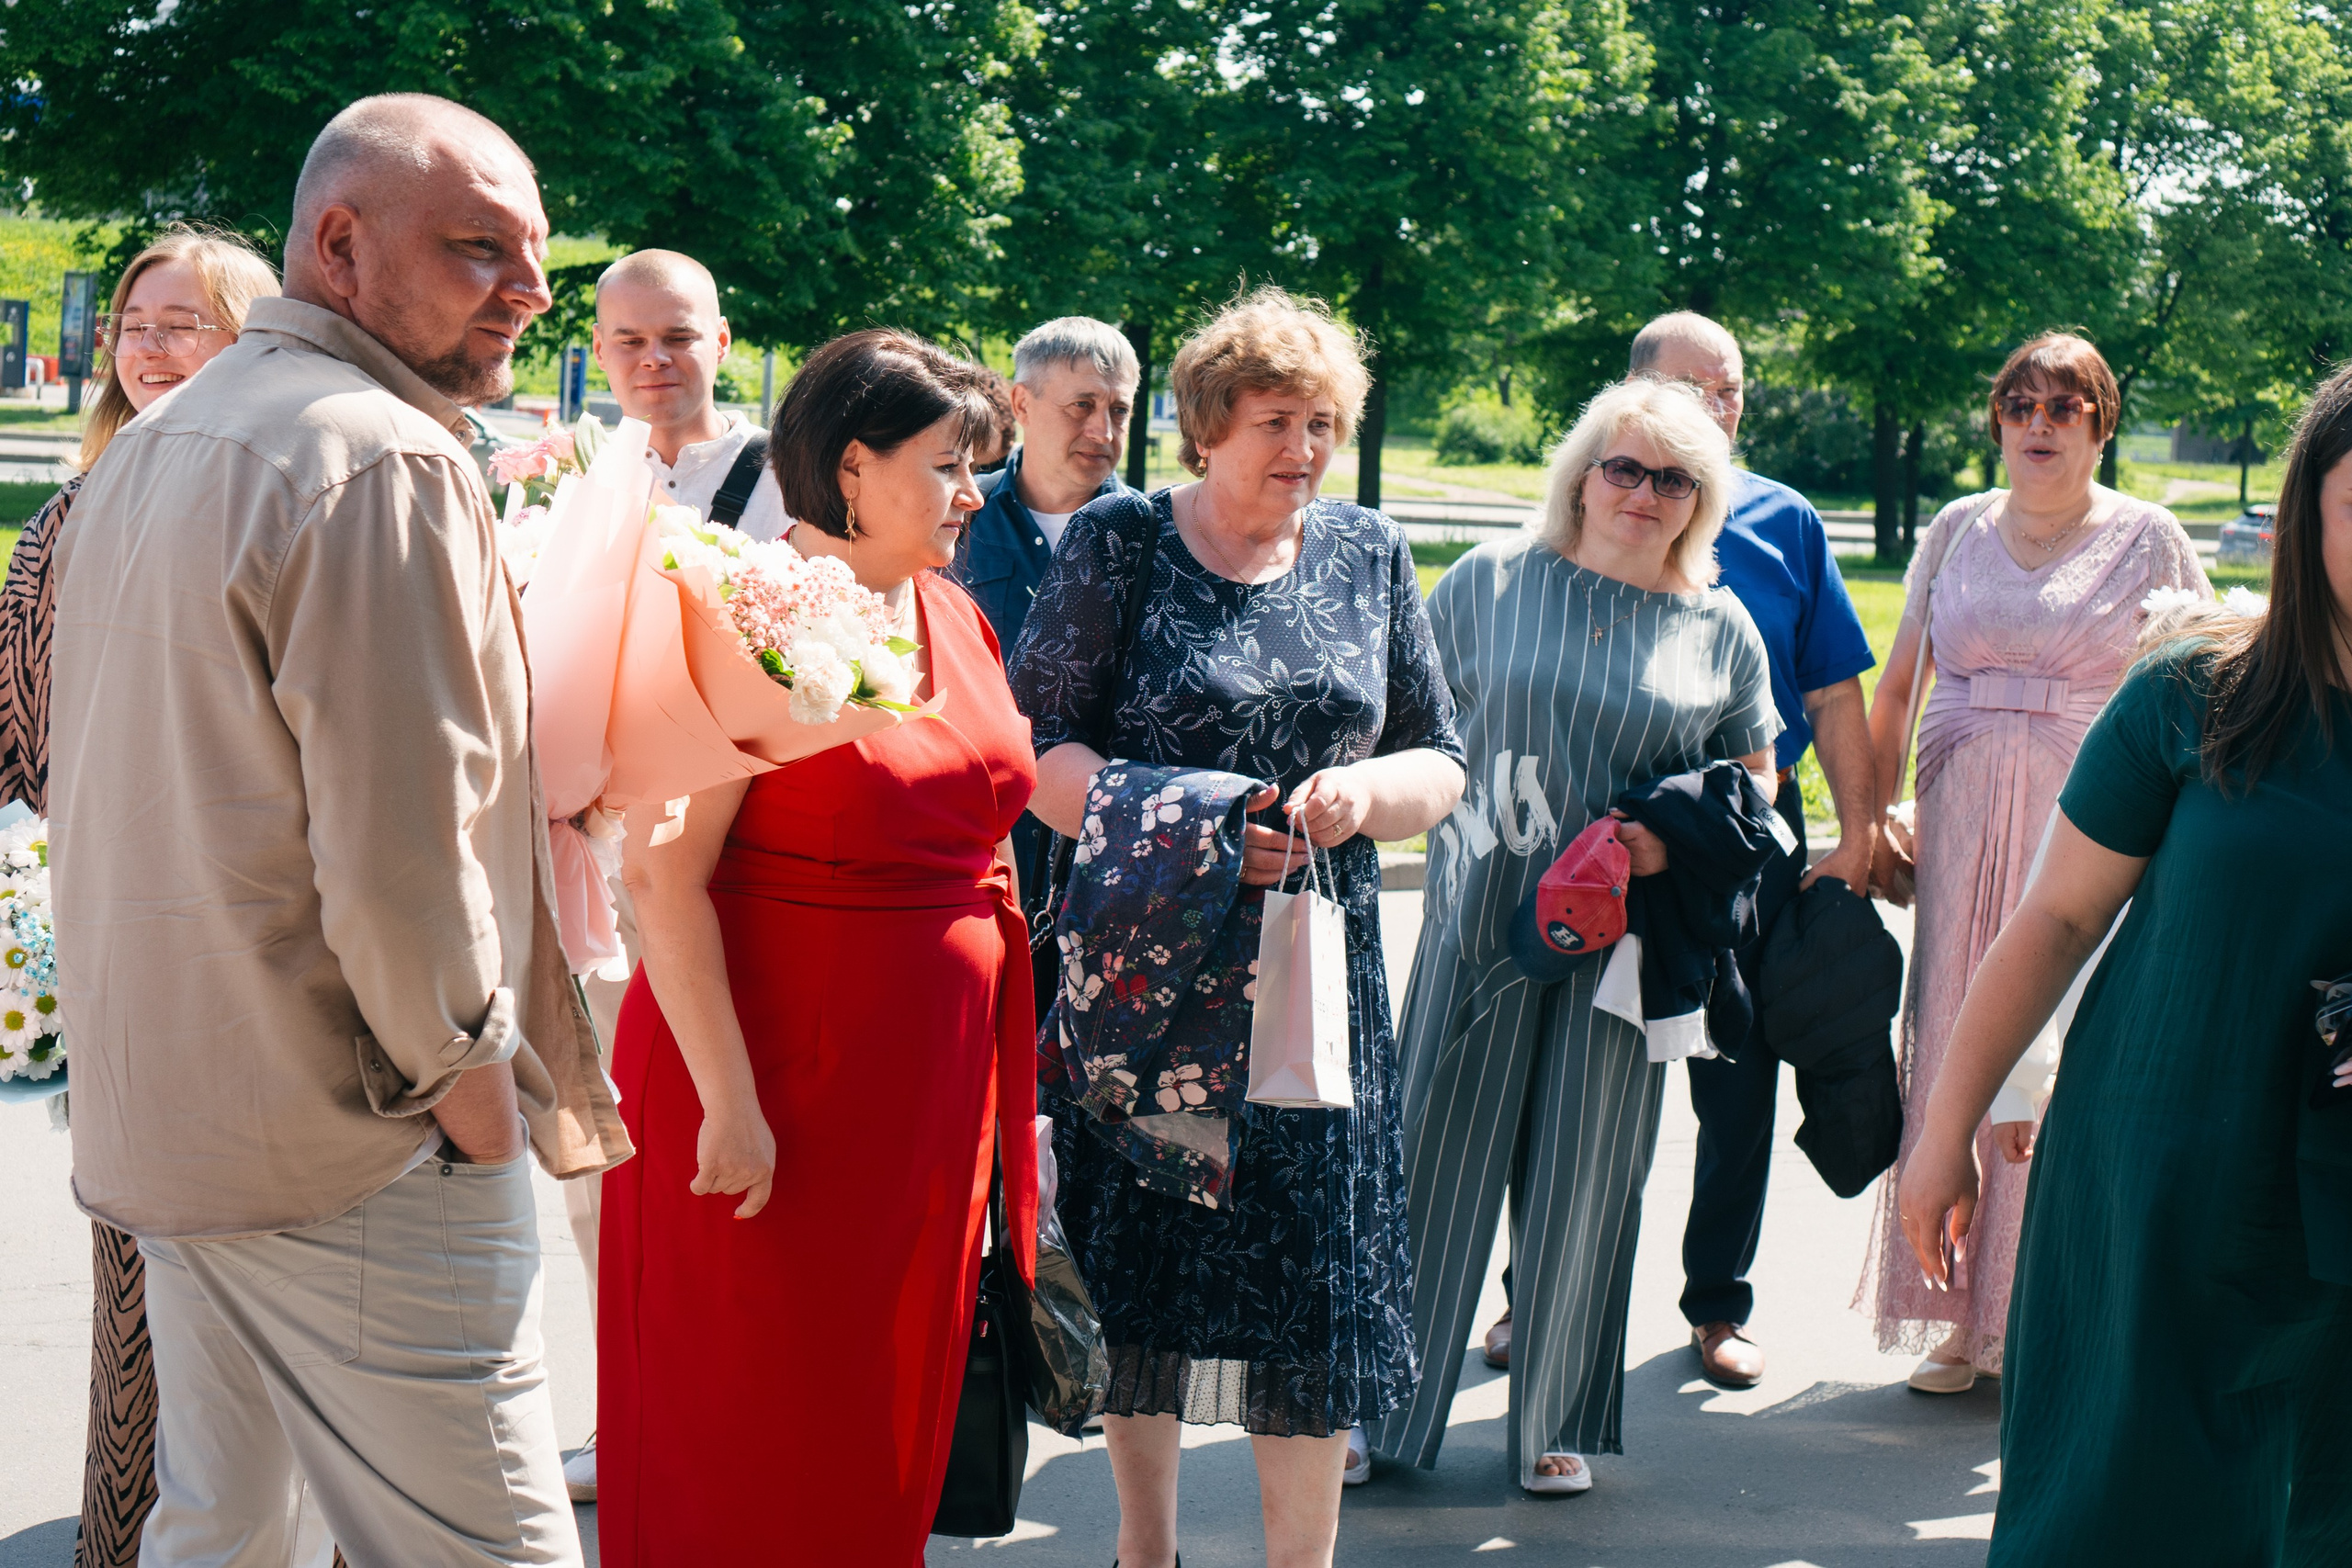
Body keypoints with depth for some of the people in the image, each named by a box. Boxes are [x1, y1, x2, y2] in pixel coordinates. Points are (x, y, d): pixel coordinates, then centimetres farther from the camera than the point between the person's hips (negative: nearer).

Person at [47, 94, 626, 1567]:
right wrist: (476, 1100, -10)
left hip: (161, 1115, 10)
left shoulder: (147, 454, 15)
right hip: (354, 1161, -9)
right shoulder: (388, 464, -16)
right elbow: (400, 856, -22)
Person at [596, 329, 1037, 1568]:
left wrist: (1014, 1079, 14)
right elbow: (662, 874, -19)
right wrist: (730, 1103, -22)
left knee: (892, 1432, 15)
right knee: (755, 1445, 2)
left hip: (932, 1093, 7)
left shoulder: (955, 617, 10)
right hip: (776, 1082, -7)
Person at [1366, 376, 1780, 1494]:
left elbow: (1757, 775, 12)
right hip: (1481, 916, -1)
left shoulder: (1720, 629, 6)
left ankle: (1555, 1422, 21)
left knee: (1583, 1179, 7)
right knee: (1432, 1159, 0)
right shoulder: (1488, 584, 2)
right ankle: (1380, 1410, 13)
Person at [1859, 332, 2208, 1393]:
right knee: (1954, 1056, 1)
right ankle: (1962, 1317, 10)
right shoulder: (1957, 531, 11)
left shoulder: (2147, 539, 4)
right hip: (1963, 823, 3)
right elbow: (1896, 686, 15)